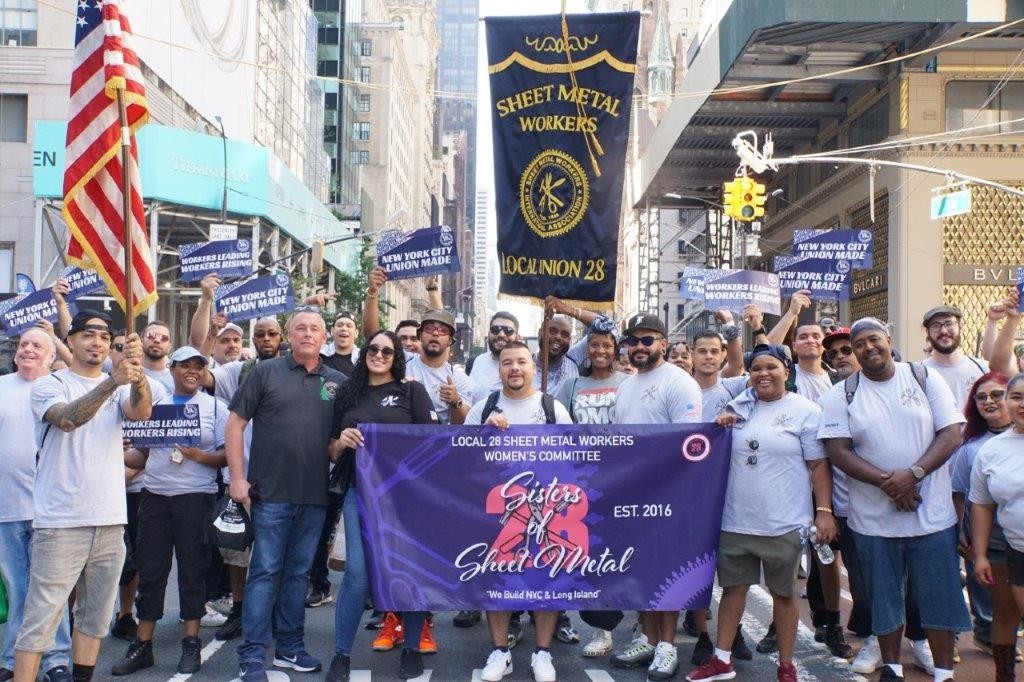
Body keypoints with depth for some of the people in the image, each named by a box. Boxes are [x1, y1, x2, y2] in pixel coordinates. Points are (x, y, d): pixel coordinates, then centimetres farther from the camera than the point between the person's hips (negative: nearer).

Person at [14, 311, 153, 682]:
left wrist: (137, 369, -30)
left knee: (95, 617, 13)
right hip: (61, 523, -5)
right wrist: (111, 382, -38)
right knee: (40, 621, -4)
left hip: (110, 522, 5)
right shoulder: (49, 384, -1)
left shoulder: (120, 388, 11)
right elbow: (67, 418, -23)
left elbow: (141, 412, -11)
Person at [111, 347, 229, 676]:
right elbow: (143, 451, 15)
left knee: (192, 569, 1)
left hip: (195, 497, -3)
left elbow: (228, 454, 0)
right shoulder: (155, 404, 13)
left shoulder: (215, 407, 4)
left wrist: (201, 456, -17)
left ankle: (191, 643, 11)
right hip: (154, 495, 3)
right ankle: (142, 645, 14)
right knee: (150, 570, 5)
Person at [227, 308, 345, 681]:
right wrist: (238, 477, -6)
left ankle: (289, 647, 25)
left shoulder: (338, 382, 8)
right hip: (271, 492, -3)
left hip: (316, 496, 3)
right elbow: (235, 423, 0)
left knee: (298, 572, 13)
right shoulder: (265, 372, 0)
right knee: (264, 572, 1)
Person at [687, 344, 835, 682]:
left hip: (783, 524, -4)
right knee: (733, 587, 11)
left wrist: (824, 510, -11)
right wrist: (719, 427, 0)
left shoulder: (806, 411, -4)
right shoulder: (739, 408, 9)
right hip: (736, 519, 4)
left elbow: (818, 464, -5)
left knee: (783, 592, 9)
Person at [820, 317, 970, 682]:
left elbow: (951, 433, -4)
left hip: (933, 514, 0)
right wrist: (886, 482, -18)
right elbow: (838, 451, -6)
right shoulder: (842, 394, 1)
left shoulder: (926, 378, 2)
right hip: (874, 519, 0)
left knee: (940, 598, 7)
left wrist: (913, 474, -18)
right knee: (884, 600, 12)